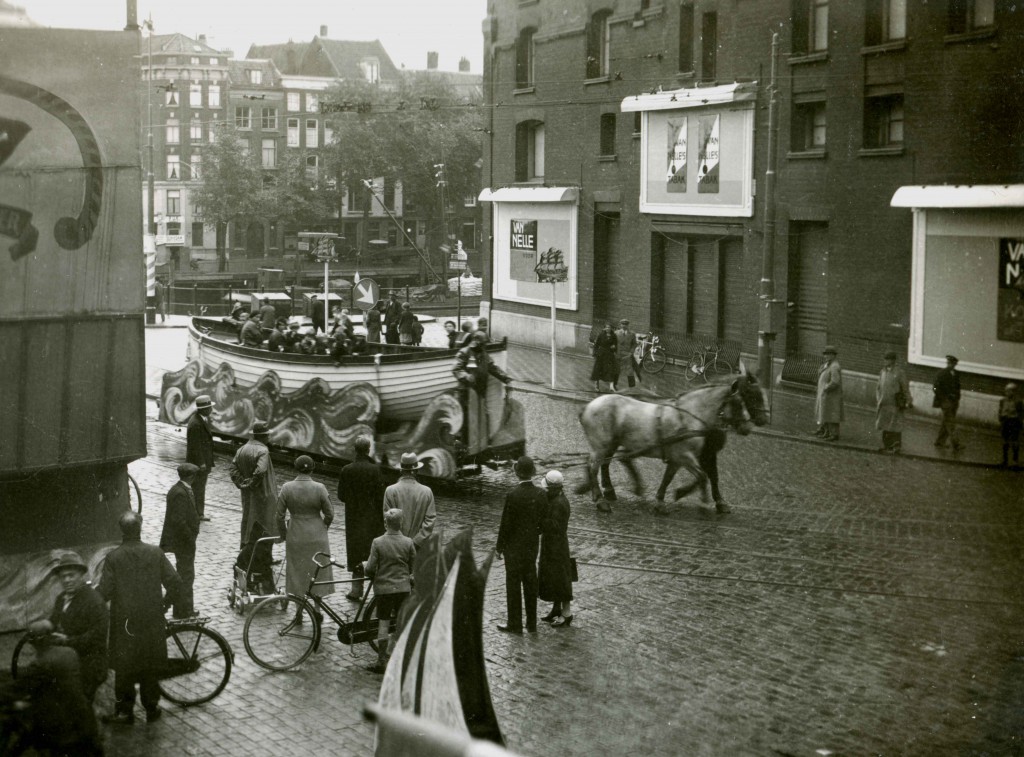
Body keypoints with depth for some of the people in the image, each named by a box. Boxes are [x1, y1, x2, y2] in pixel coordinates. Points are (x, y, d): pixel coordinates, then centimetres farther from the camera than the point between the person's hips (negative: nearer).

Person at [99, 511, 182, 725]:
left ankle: (124, 711, 13)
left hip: (124, 621, -2)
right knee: (151, 665, 14)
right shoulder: (155, 552, -6)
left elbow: (105, 592, -12)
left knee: (124, 667, 9)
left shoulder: (114, 556, -11)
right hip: (152, 619, 2)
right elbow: (174, 582, -7)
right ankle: (151, 707, 22)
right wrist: (167, 601, 11)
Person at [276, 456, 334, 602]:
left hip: (295, 538, 1)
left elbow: (280, 516, -4)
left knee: (297, 574, 14)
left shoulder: (287, 488, -9)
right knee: (318, 573, 11)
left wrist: (283, 534, 11)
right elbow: (329, 514, -6)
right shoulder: (319, 488, -13)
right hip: (317, 537, -1)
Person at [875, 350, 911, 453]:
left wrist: (907, 402, -5)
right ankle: (886, 446, 18)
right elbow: (878, 387, 19)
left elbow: (905, 388, -4)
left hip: (895, 405, -6)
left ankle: (896, 447, 2)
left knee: (895, 427, -3)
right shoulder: (883, 371, 11)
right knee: (885, 426, 10)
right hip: (883, 404, 6)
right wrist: (878, 399, 11)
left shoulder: (899, 373, -6)